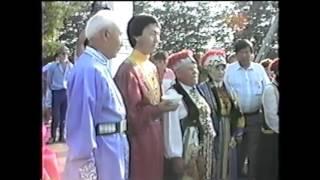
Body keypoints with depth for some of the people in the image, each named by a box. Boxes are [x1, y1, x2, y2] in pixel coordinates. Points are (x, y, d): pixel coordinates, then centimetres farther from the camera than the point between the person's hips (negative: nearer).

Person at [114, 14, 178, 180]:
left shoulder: (152, 68, 10)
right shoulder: (128, 69, -17)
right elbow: (130, 114, -18)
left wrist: (165, 104, 2)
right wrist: (159, 109, -27)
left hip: (154, 137, 8)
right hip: (139, 140, -8)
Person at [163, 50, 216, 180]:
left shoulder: (196, 91, 11)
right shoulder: (173, 94, -17)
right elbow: (171, 127, -20)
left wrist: (211, 138, 14)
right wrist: (175, 156, -21)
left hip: (204, 151, 9)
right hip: (187, 152, -8)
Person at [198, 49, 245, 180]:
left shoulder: (229, 89, 10)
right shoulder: (202, 89, -10)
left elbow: (238, 114, 10)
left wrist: (237, 136, 3)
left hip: (229, 138, 6)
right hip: (212, 138, -6)